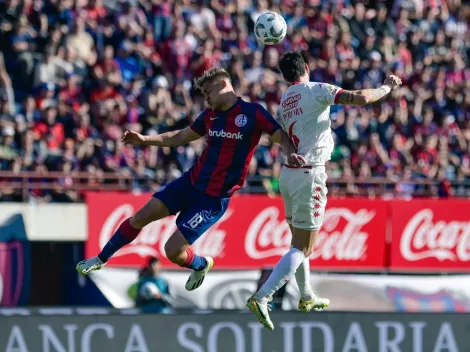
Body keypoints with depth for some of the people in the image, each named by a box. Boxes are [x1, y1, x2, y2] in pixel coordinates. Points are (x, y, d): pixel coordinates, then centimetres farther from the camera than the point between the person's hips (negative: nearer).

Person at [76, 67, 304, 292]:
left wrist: (290, 153, -34)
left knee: (173, 251, -8)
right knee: (140, 218, 0)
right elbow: (180, 137, 20)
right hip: (191, 182, 6)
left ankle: (201, 265, 25)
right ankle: (101, 259, 19)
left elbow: (282, 137, -12)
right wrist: (144, 140, 13)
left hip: (214, 198, -6)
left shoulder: (252, 113, -12)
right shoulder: (210, 115, 7)